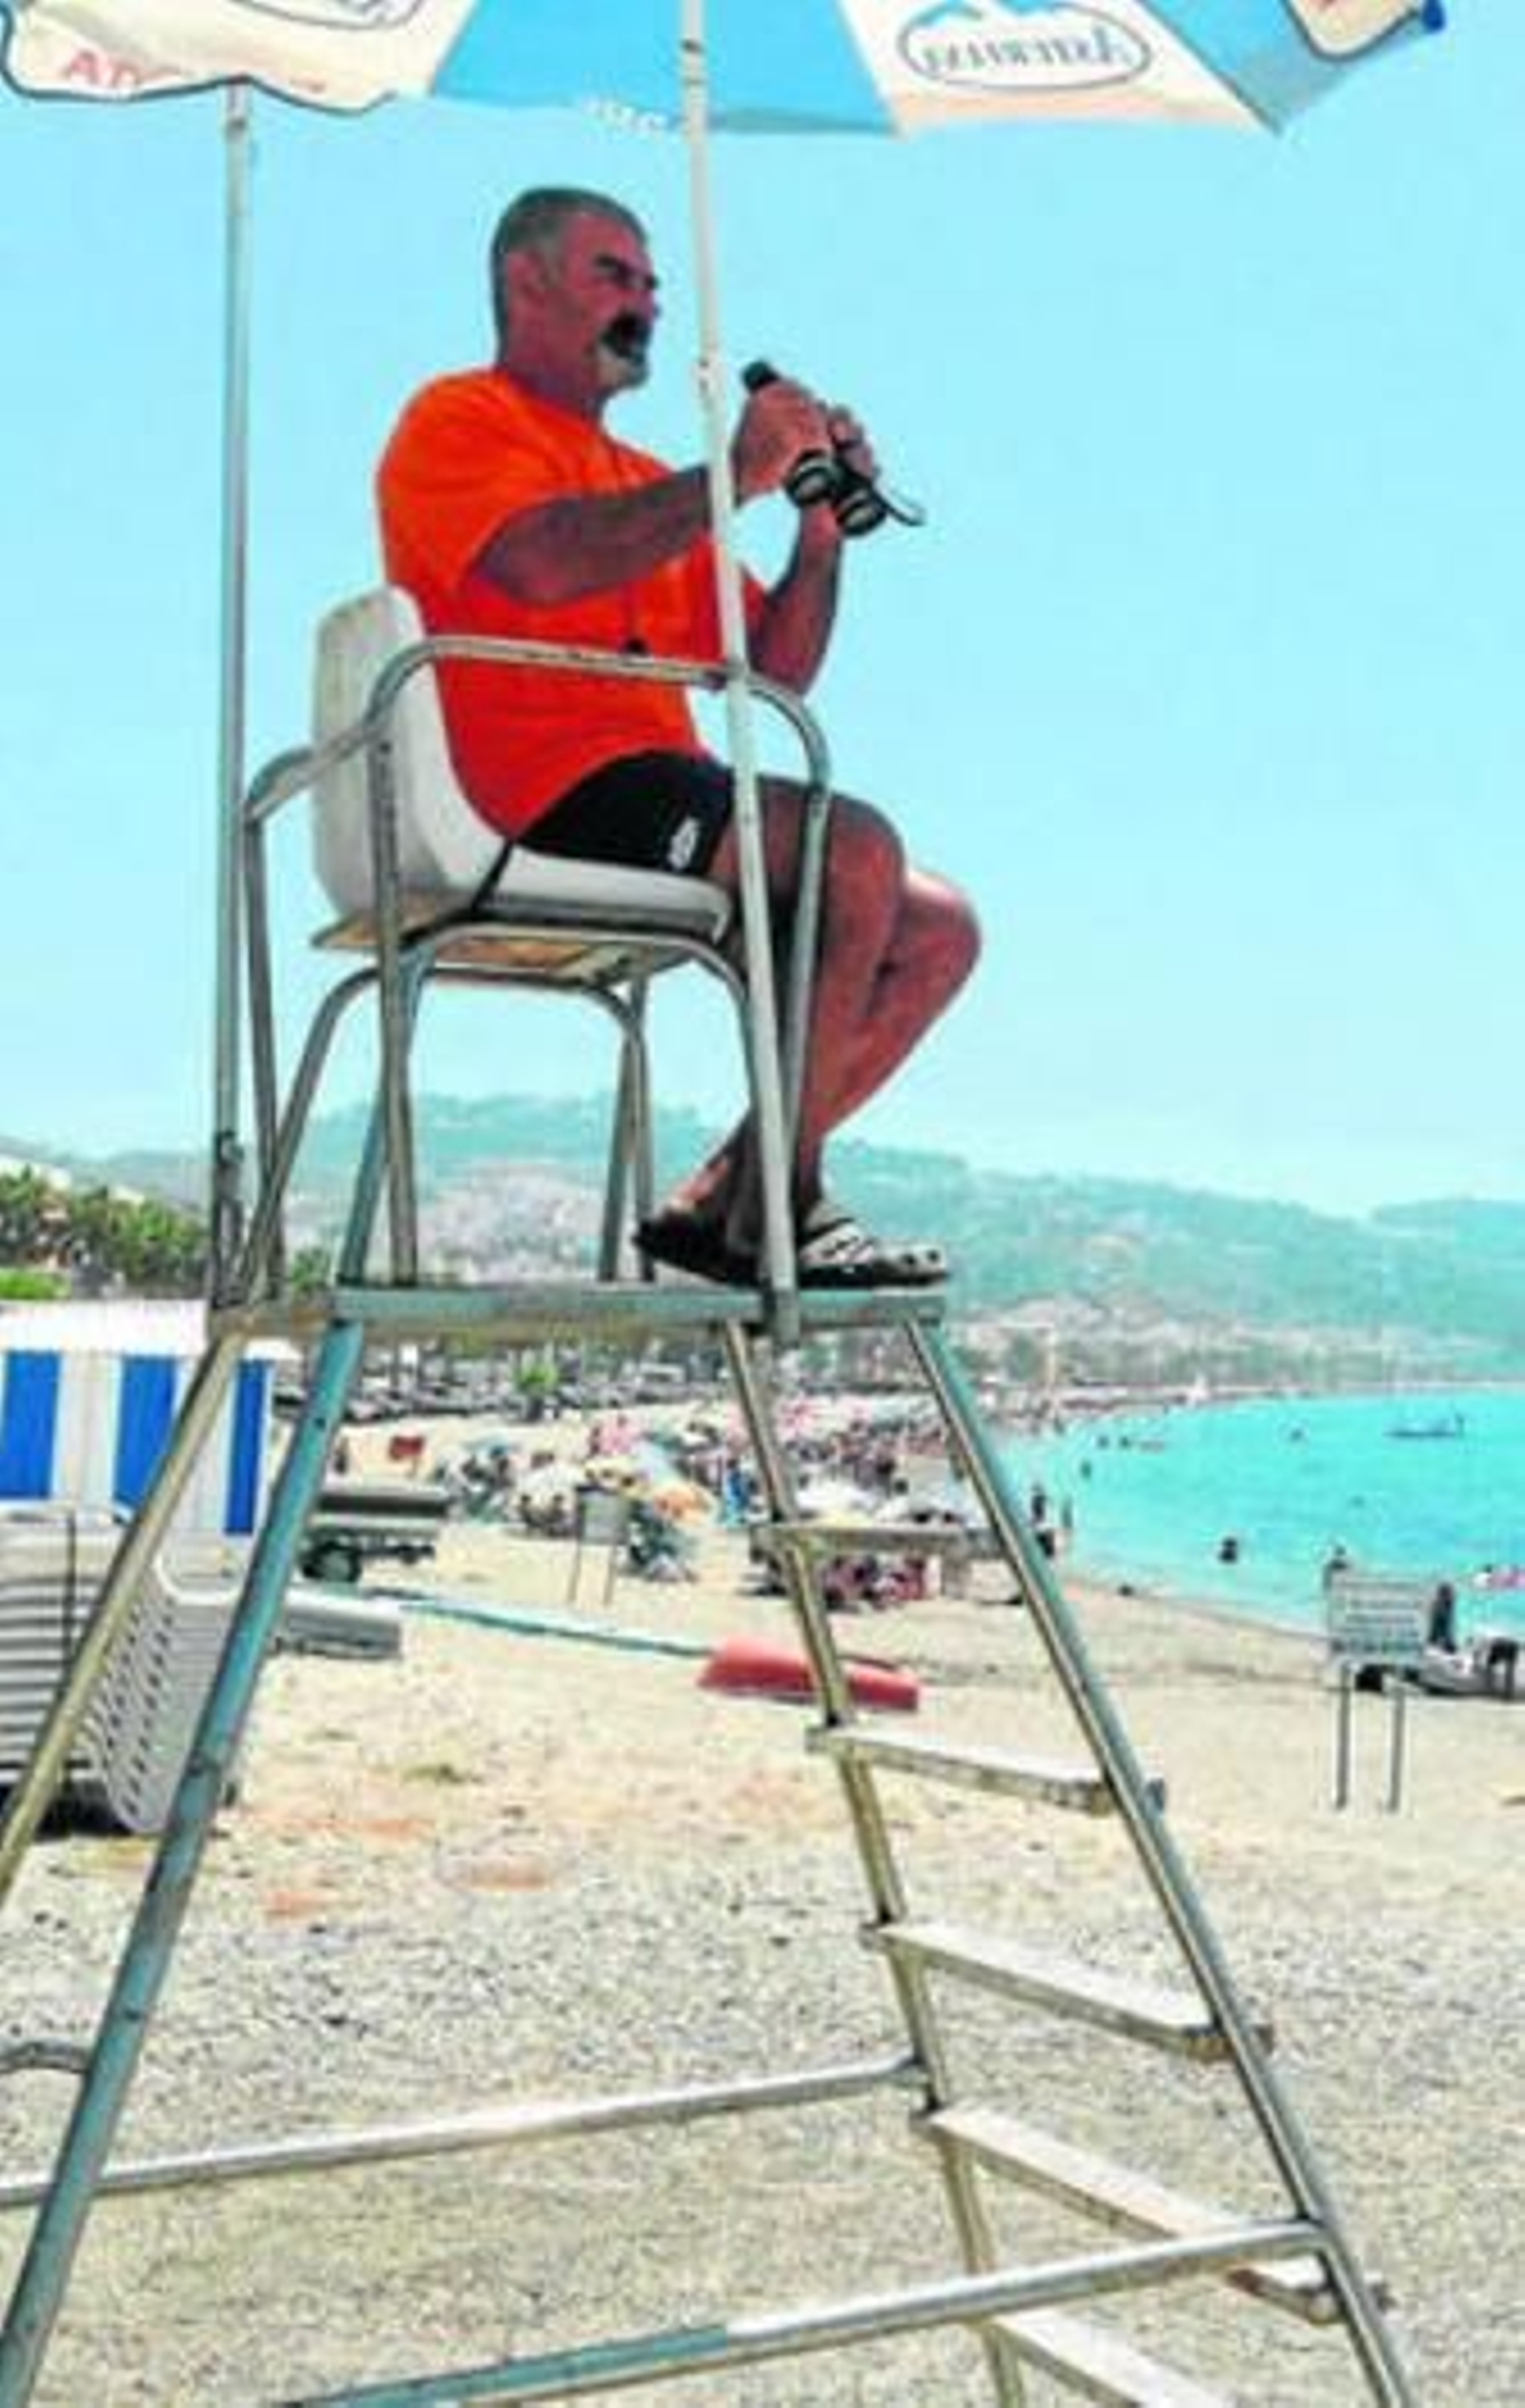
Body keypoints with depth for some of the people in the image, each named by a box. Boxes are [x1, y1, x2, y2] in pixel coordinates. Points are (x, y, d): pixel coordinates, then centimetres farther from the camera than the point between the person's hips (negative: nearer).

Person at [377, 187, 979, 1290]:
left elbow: (773, 668, 22)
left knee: (940, 931, 0)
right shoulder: (459, 420, 6)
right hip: (545, 801, -9)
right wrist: (734, 478, -13)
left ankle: (721, 1199, -3)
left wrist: (824, 529, 6)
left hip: (661, 806, 9)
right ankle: (779, 1205, -21)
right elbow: (539, 565, -17)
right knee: (857, 843, -26)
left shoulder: (643, 483, 30)